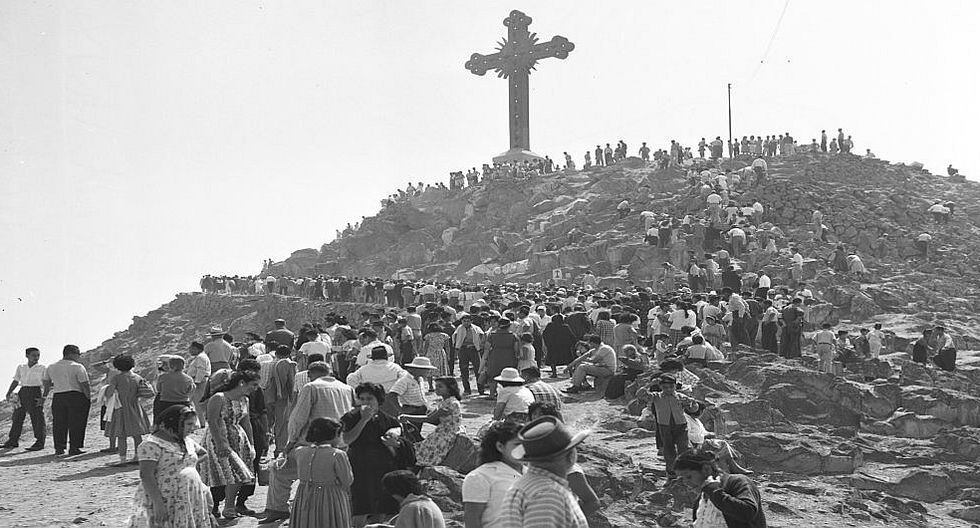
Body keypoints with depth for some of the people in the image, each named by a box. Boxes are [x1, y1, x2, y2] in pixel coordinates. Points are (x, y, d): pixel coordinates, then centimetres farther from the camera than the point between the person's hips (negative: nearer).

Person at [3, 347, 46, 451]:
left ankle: (40, 442, -1)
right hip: (23, 392, 4)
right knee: (17, 416, 6)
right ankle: (13, 441, 15)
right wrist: (9, 392, 3)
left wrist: (43, 397, -12)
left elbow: (46, 384, -3)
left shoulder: (42, 369, -1)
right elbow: (15, 381, 15)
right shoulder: (20, 367, 11)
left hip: (35, 392, -4)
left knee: (37, 418, -5)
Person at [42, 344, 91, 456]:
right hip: (76, 396, -5)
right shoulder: (78, 367, -7)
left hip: (57, 397, 5)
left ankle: (59, 448, 11)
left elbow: (46, 382, 21)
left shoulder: (51, 367, 12)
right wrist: (89, 398, -2)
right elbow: (85, 385, -11)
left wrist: (45, 395, 37)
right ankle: (74, 448, 0)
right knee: (75, 423, 0)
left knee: (59, 423, 10)